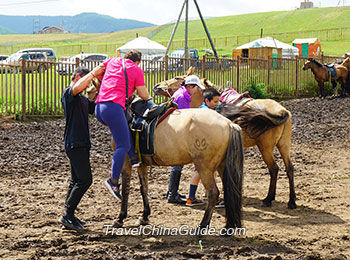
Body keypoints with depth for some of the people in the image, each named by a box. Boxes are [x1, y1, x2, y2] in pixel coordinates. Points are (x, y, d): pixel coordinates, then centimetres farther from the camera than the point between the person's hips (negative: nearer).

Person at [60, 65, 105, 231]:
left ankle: (68, 216, 16)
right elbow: (78, 87, -28)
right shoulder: (68, 93, -6)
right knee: (85, 179, -14)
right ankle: (67, 215, -9)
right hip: (74, 144, -10)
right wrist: (94, 72, -18)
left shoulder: (83, 99, 23)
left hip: (82, 143, 10)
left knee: (77, 181, 11)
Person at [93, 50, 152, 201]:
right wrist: (149, 97, 31)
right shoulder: (137, 70, 9)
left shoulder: (112, 61, 24)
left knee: (126, 127, 31)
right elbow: (143, 95, 9)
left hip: (99, 108, 8)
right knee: (123, 145, -9)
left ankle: (133, 158, 21)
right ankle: (113, 181, -21)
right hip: (114, 107, -7)